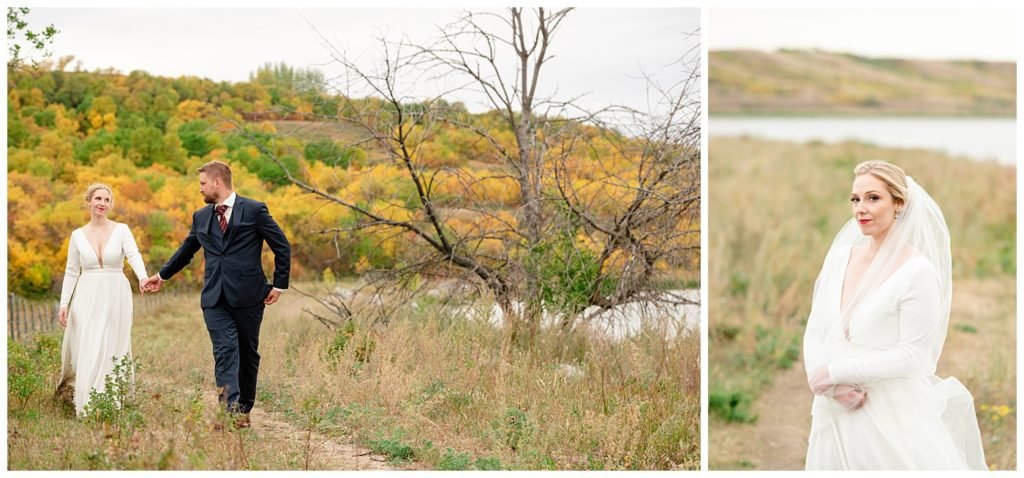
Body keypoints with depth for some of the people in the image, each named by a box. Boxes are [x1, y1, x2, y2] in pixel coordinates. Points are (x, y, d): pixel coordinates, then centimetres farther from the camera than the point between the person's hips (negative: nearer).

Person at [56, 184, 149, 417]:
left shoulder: (122, 230, 0)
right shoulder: (78, 235, 6)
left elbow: (134, 256, -16)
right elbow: (71, 272, 9)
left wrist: (143, 277, -36)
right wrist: (64, 304, 0)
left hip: (116, 298, -1)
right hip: (87, 299, 1)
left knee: (112, 351, -1)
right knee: (87, 351, -6)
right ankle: (88, 407, 0)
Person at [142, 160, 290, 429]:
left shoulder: (254, 210, -1)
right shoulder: (201, 217, 14)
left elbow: (282, 247, 2)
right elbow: (186, 251, 29)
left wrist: (279, 284, -1)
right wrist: (162, 276, 36)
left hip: (248, 296, -3)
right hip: (215, 299, 3)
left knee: (248, 353, 8)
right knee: (225, 352, -11)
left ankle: (244, 409, 21)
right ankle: (231, 412, -21)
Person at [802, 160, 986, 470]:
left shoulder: (918, 272, -12)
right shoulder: (840, 257, 4)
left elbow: (910, 355, -14)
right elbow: (814, 333, 4)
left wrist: (835, 371, -13)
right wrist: (835, 386, -12)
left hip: (892, 415, -5)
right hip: (837, 410, 5)